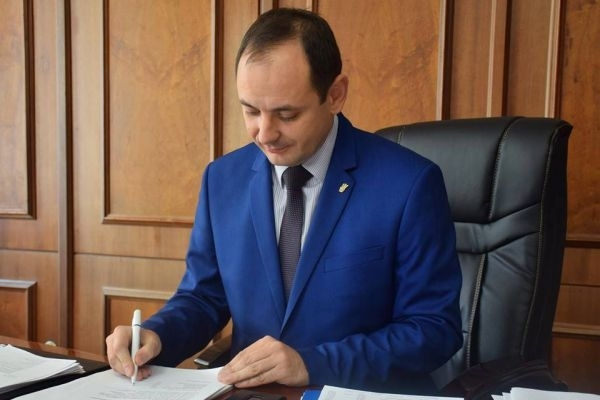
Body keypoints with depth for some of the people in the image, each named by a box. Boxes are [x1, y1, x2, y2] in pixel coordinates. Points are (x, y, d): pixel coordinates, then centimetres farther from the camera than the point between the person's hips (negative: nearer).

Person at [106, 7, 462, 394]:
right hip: (251, 390, 3)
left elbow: (435, 328, -11)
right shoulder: (222, 179, 0)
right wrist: (154, 336, -12)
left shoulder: (409, 183, -13)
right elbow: (203, 296, 8)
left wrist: (312, 364, -21)